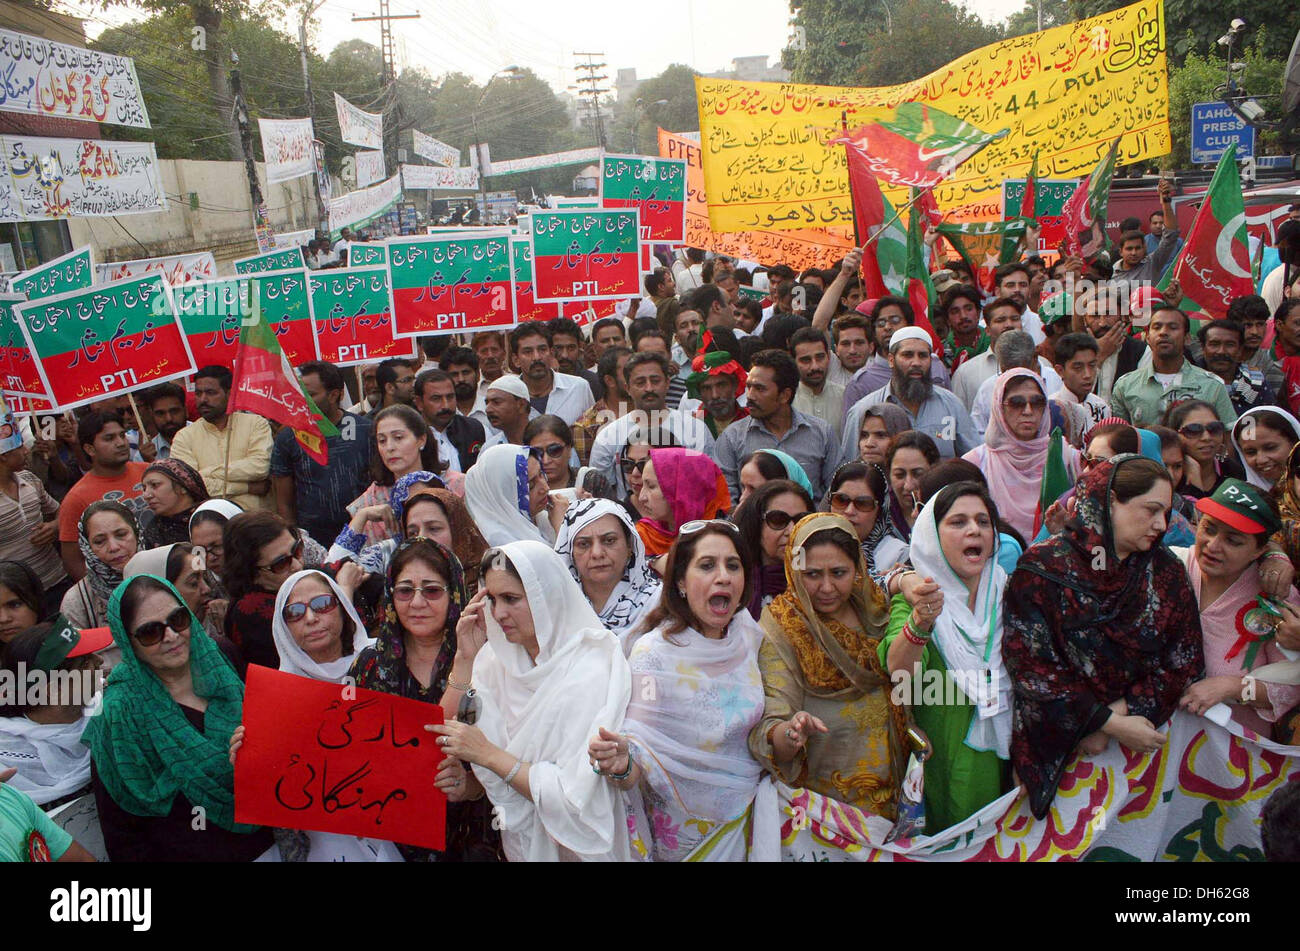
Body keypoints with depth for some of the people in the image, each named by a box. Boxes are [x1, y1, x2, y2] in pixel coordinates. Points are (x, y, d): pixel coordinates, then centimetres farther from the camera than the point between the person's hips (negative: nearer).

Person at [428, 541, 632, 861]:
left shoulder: (590, 673, -19)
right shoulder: (496, 660, 1)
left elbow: (577, 800, -21)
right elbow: (445, 734, -4)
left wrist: (490, 754, -19)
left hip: (572, 848, -6)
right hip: (518, 842, 6)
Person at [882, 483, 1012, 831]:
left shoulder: (1008, 590, 4)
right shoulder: (915, 596, -7)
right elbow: (899, 670, -26)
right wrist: (921, 620, -42)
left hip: (1005, 755, 3)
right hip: (945, 760, -3)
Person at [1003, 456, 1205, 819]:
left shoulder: (1167, 572, 0)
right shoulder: (1042, 568, -13)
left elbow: (1184, 663, -1)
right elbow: (1031, 667, -15)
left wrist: (1115, 717, -12)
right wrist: (1112, 723, -17)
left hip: (1143, 742, 3)